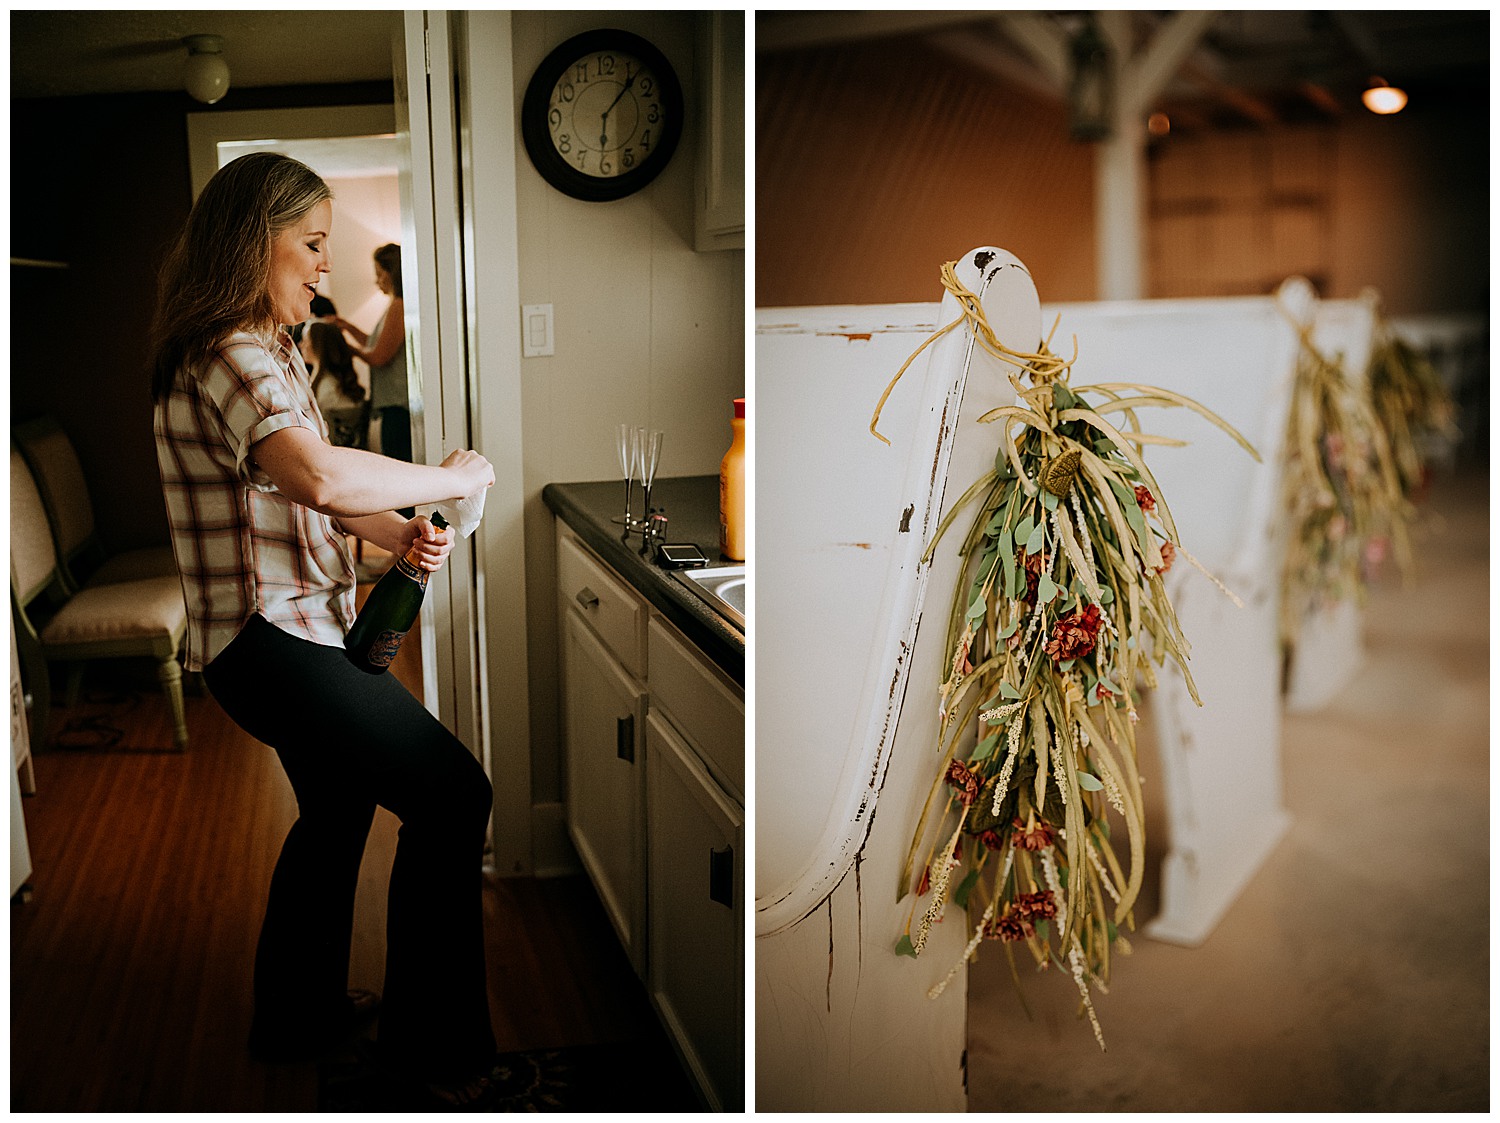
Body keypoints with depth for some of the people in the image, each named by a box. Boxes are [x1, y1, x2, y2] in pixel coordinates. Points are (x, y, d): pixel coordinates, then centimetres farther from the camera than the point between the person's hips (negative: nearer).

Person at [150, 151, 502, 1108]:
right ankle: (435, 1050, -1)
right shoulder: (227, 354, -20)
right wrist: (449, 479, -24)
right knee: (451, 796, -13)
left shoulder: (273, 350, 17)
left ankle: (299, 1017, 41)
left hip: (295, 630, 11)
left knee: (339, 810, 23)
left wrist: (396, 532, 2)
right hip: (267, 637, -11)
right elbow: (321, 475, -39)